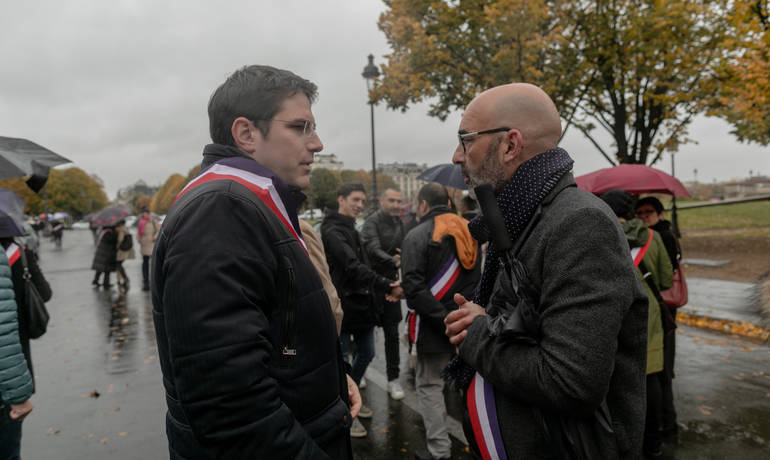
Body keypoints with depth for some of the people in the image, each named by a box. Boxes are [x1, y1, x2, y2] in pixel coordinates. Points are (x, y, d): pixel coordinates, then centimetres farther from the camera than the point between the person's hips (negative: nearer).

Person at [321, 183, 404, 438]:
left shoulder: (350, 230, 16)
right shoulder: (333, 232, -17)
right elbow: (353, 268, -27)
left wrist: (383, 290, 6)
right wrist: (387, 286, -30)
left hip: (361, 303, 10)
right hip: (345, 305, -10)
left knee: (366, 353, 19)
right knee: (342, 359, 3)